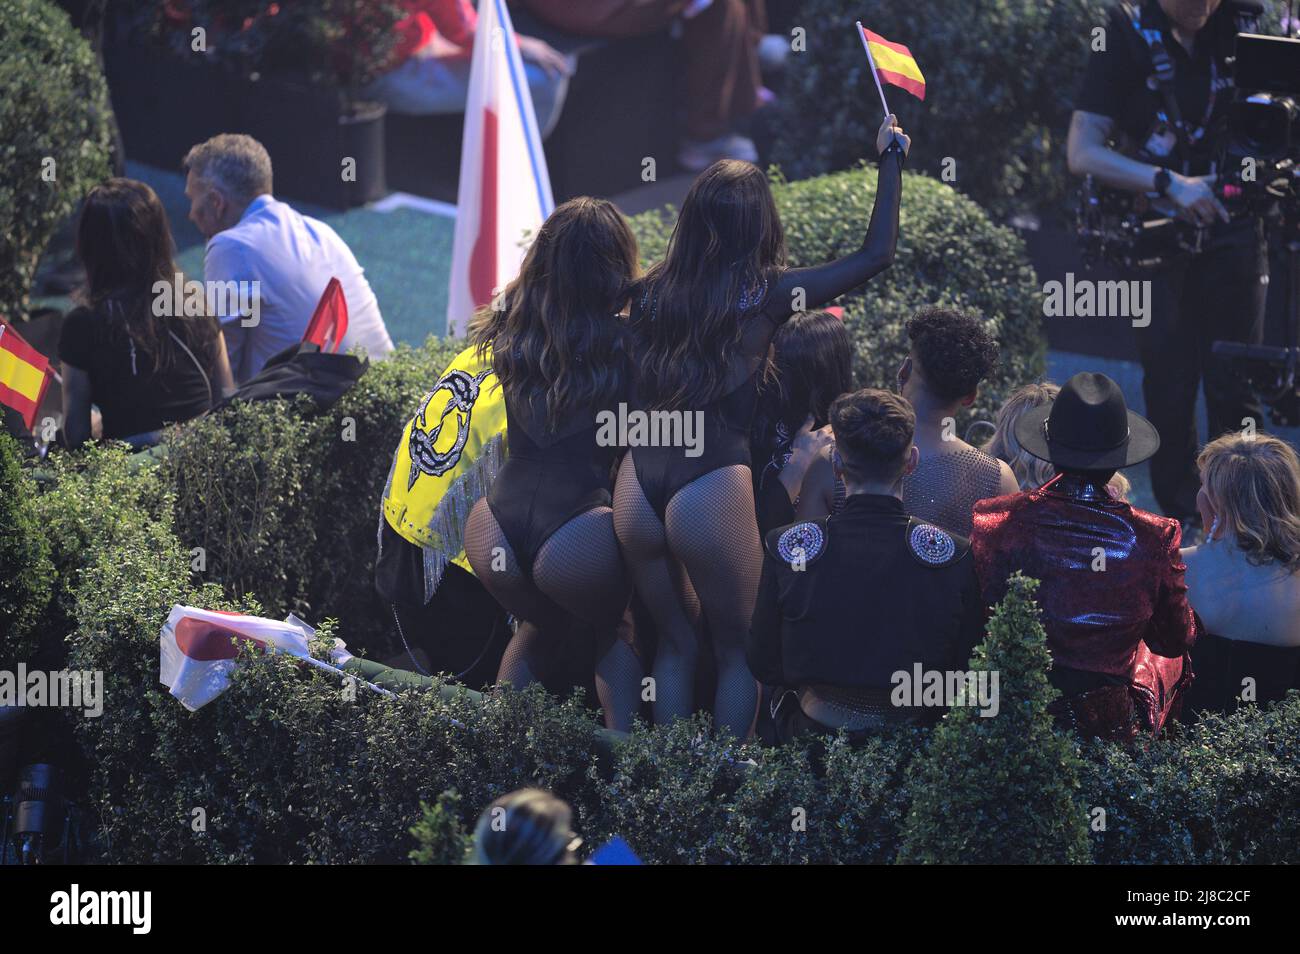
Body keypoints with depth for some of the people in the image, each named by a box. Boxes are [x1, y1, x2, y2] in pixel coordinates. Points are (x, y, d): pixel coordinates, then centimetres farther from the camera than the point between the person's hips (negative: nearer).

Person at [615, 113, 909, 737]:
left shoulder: (652, 291, 6)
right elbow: (877, 255, 2)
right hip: (712, 491, -4)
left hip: (637, 482, 4)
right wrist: (891, 159, 12)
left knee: (674, 644, 18)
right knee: (737, 651, 12)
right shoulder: (766, 294, -5)